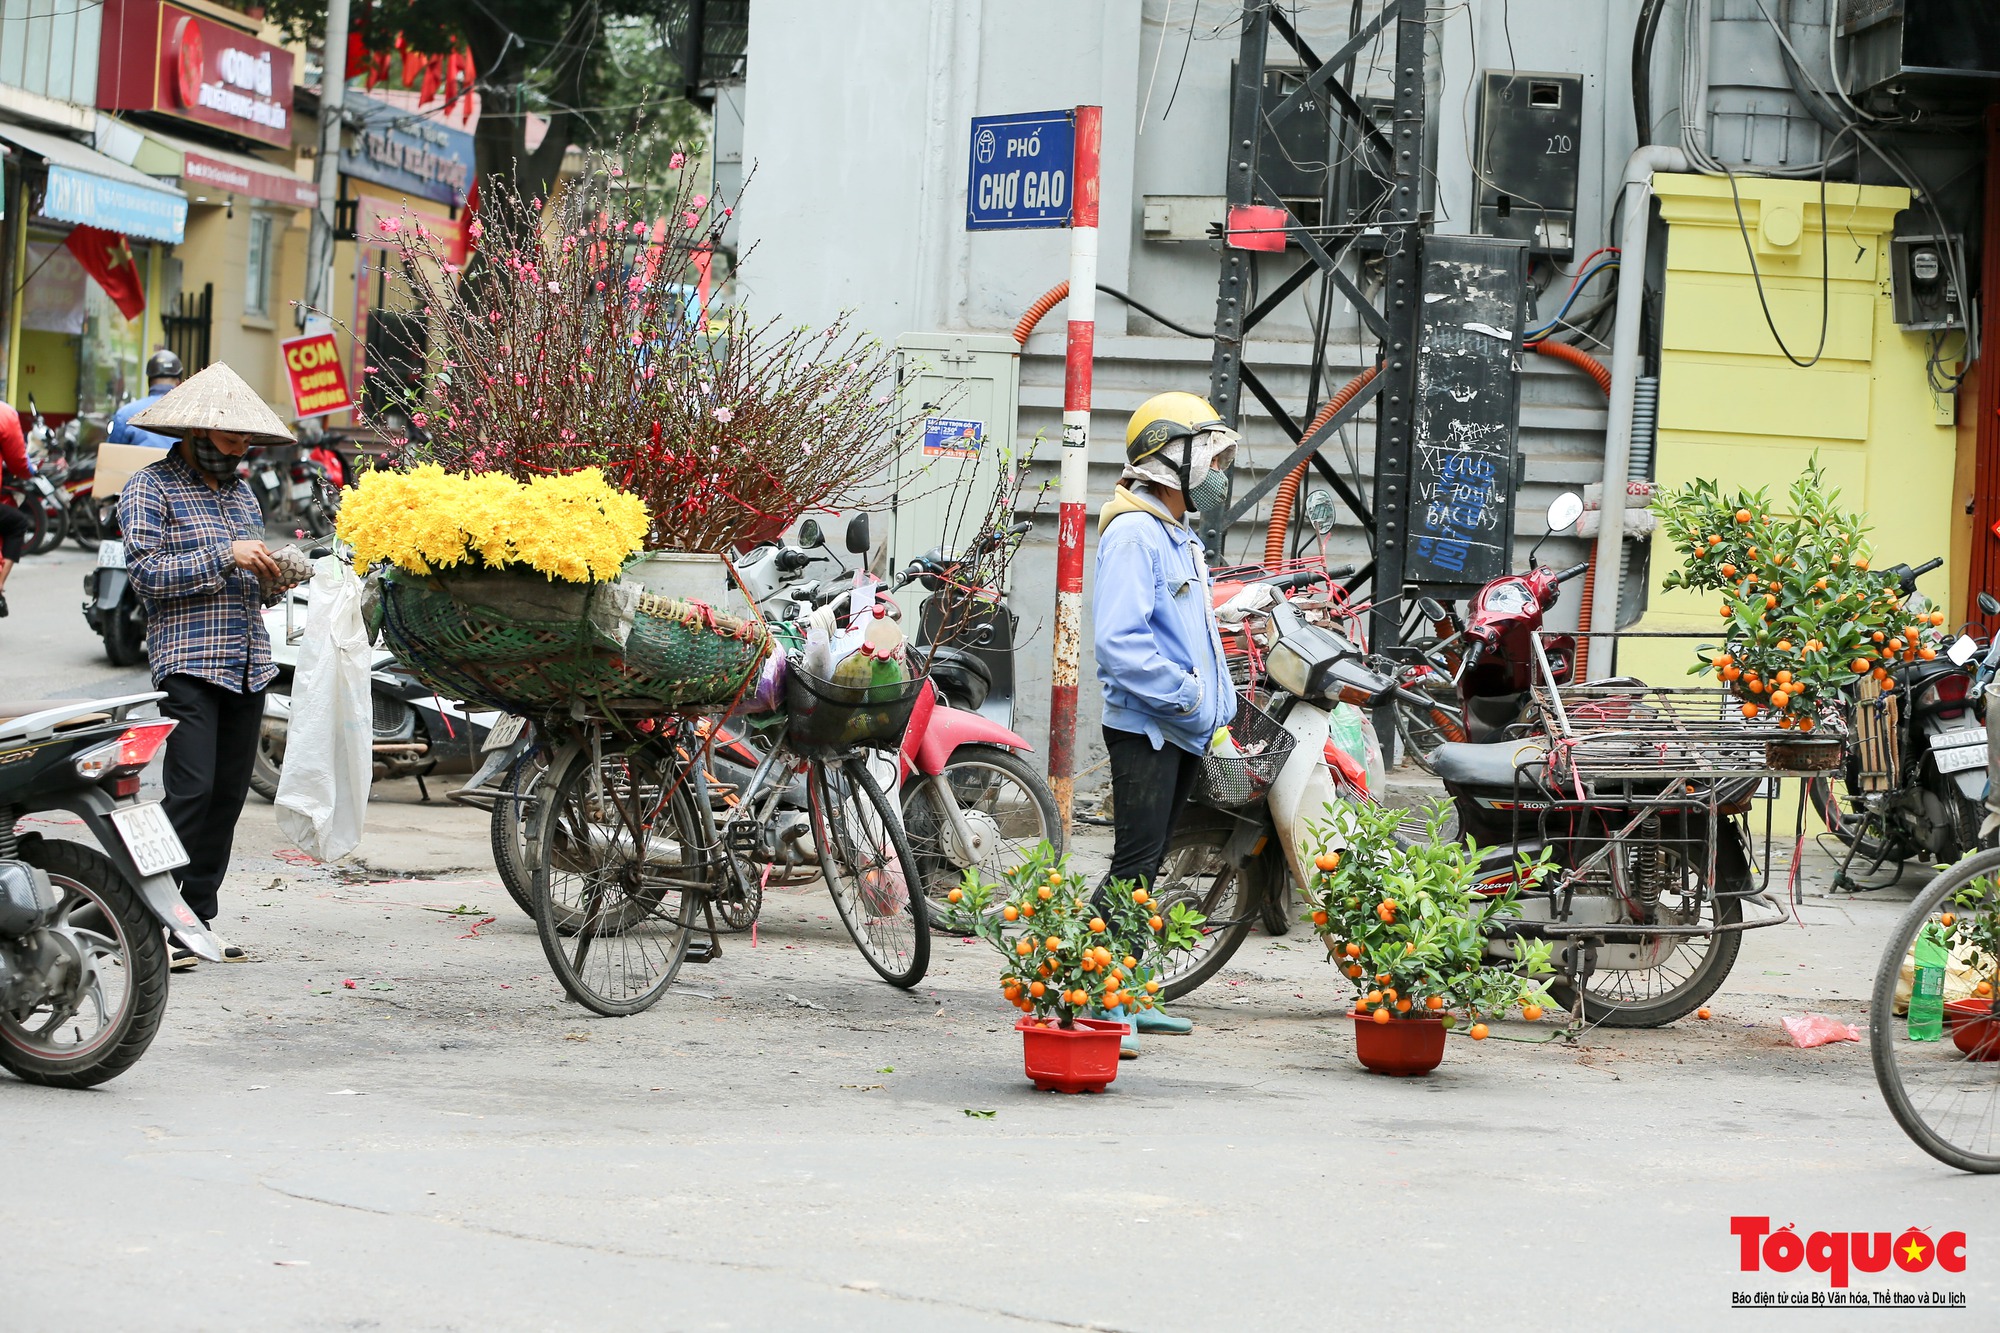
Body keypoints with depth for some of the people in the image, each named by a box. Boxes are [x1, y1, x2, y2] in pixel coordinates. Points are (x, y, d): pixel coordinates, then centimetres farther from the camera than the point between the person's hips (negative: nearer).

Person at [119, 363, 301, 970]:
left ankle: (200, 913, 13)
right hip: (188, 662, -7)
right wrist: (225, 556, -16)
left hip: (249, 663, 7)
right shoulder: (150, 488, -1)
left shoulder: (241, 492, 20)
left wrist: (272, 578, 4)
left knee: (230, 793, 5)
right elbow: (148, 573, -12)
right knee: (191, 792, -14)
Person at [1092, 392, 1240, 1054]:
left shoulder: (1182, 538, 20)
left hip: (1183, 731, 10)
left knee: (1145, 866, 12)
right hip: (1145, 727, -10)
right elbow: (1118, 639, -23)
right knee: (1135, 865, -15)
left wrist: (1221, 703, 15)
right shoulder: (1134, 533, -13)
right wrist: (1182, 694, -21)